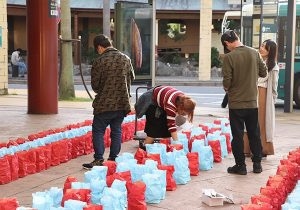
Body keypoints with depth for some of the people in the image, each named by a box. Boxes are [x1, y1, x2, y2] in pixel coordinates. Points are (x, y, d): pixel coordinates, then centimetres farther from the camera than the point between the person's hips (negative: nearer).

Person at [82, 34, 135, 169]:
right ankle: (113, 159, 15)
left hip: (104, 103, -5)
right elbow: (131, 78, 17)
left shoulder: (99, 62, -13)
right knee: (116, 130, 12)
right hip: (122, 102, 5)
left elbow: (95, 85, -6)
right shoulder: (125, 59, 3)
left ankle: (98, 160, -1)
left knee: (98, 131, 4)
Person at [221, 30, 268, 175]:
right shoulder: (254, 53, -3)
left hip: (236, 103, -4)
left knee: (237, 136, 6)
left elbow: (227, 82, -15)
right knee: (254, 134, 14)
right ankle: (257, 164, 21)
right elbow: (263, 73, 5)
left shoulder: (228, 57, -15)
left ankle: (240, 166, 10)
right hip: (252, 102, 4)